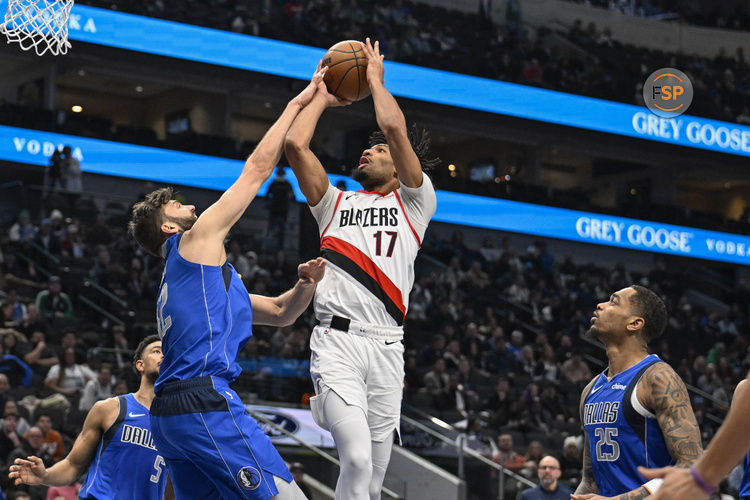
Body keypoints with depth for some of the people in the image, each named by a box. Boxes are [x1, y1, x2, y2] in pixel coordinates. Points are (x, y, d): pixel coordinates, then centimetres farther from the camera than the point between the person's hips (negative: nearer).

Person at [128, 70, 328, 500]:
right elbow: (257, 168, 6)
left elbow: (280, 313, 33)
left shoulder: (186, 273, 31)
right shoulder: (198, 238, 6)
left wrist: (305, 285, 13)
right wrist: (299, 102, 13)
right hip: (204, 400, -10)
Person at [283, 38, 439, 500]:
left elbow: (394, 127, 0)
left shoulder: (416, 202, 14)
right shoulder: (335, 202, 21)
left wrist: (375, 78, 14)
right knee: (358, 459, -22)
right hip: (337, 341, 0)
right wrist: (323, 94, 22)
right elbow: (295, 144, 9)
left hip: (387, 346, 0)